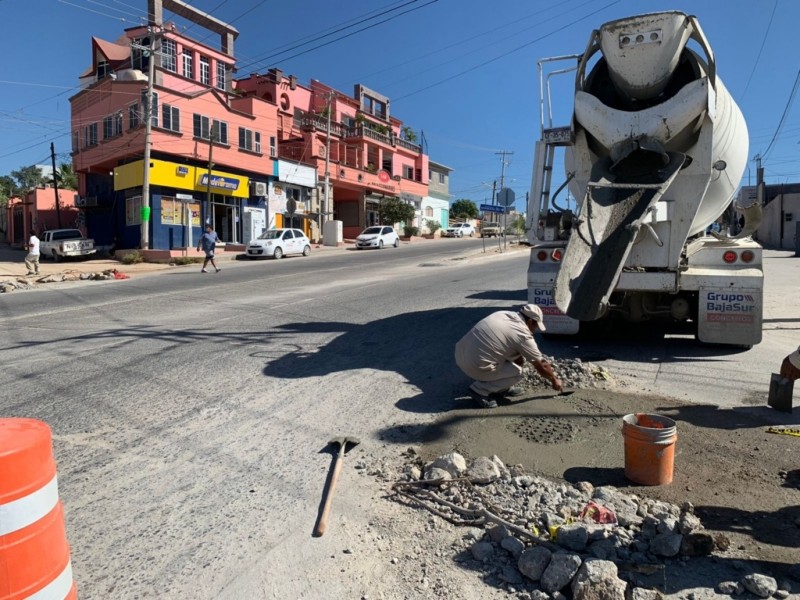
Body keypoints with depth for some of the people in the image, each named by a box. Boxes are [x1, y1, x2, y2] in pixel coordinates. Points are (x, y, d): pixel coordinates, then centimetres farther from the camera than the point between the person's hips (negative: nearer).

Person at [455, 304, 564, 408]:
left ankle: (502, 388, 26)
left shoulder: (502, 314, 11)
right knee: (517, 373, 6)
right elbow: (541, 365, 4)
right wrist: (554, 380, 19)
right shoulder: (523, 334, -8)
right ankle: (480, 389, 1)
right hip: (475, 366, -8)